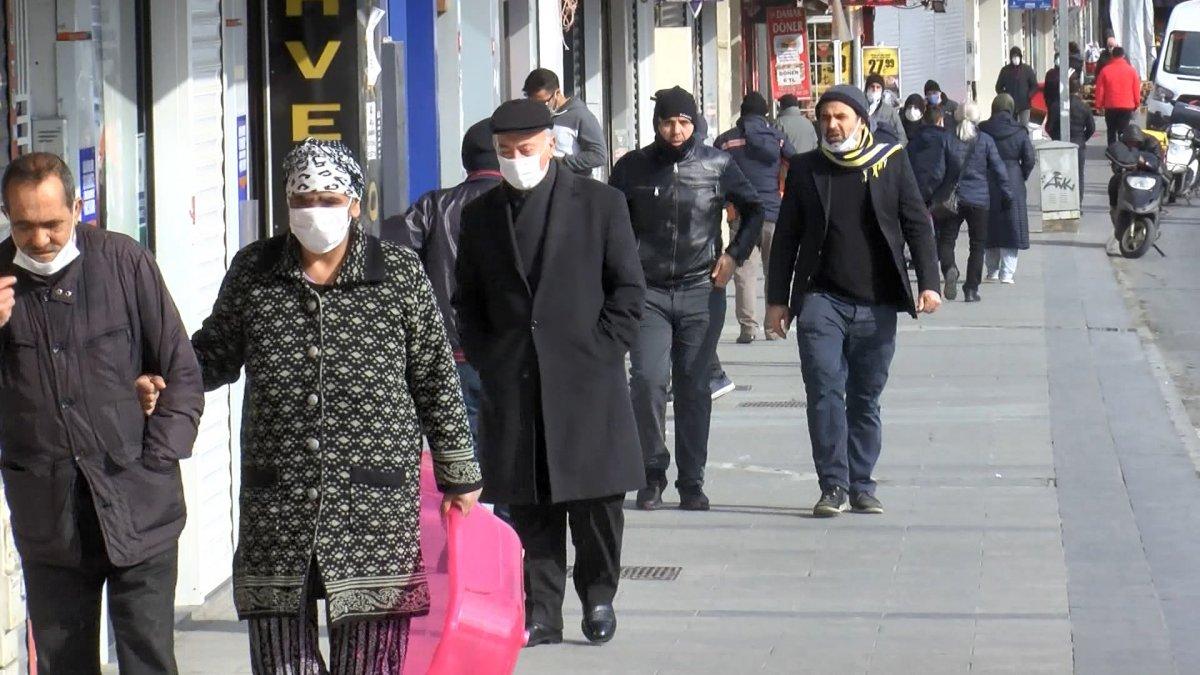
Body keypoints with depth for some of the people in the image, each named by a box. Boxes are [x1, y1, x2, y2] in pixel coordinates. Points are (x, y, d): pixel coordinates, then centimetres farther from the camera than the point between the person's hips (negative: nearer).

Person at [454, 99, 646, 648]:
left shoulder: (599, 204, 3)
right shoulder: (480, 216, 11)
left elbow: (628, 290, 2)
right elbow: (468, 303, 15)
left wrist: (598, 354, -6)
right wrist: (488, 362, 3)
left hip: (587, 380, -2)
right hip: (513, 390, 2)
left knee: (595, 497, 1)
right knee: (527, 506, 1)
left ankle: (598, 596, 19)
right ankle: (541, 613, 7)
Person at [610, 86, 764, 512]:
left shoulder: (717, 166, 3)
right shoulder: (633, 168, 3)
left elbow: (753, 210, 17)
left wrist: (735, 255, 6)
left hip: (702, 290, 0)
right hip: (647, 290, 0)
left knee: (694, 388, 4)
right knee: (648, 380, -14)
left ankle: (692, 482, 11)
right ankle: (653, 472, 2)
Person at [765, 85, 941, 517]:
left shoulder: (891, 164, 5)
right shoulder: (806, 169, 7)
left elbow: (917, 224, 7)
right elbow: (786, 237, 11)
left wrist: (928, 283, -3)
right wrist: (778, 299, 7)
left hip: (876, 304, 0)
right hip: (821, 299, 0)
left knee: (866, 398, 6)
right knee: (825, 392, -10)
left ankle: (861, 485, 14)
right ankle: (833, 485, -7)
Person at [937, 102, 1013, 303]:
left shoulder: (947, 139, -2)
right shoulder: (985, 141, -2)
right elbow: (998, 169, -2)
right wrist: (1007, 194, 8)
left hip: (952, 198, 0)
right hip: (979, 199, 0)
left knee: (946, 239, 8)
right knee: (977, 244, 10)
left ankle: (949, 268, -24)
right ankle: (971, 289, 5)